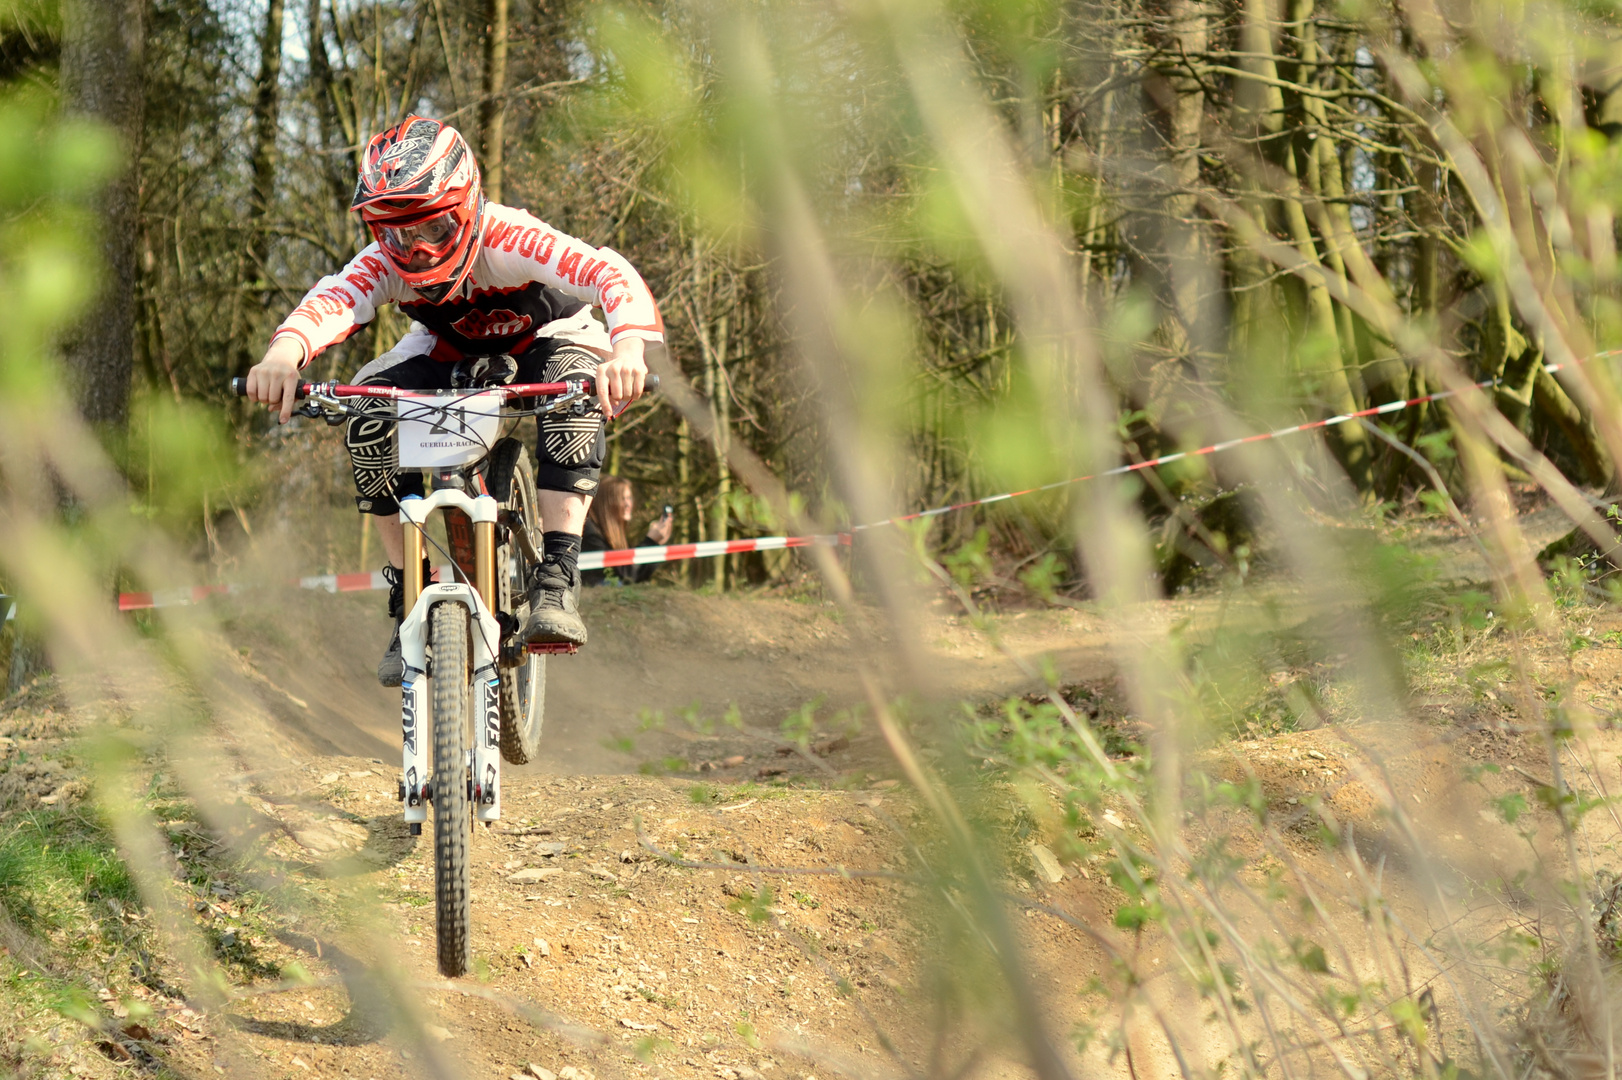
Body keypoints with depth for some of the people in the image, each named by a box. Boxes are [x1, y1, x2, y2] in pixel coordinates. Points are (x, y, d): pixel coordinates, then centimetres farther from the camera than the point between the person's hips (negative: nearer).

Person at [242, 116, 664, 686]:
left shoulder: (507, 239, -38)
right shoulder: (384, 264, -29)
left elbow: (609, 274, -52)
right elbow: (331, 301, -50)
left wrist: (628, 350, -73)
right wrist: (284, 352, -73)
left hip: (540, 341, -2)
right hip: (450, 355, 2)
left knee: (574, 383, -37)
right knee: (371, 421, -26)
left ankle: (555, 579, -32)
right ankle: (409, 599, -14)